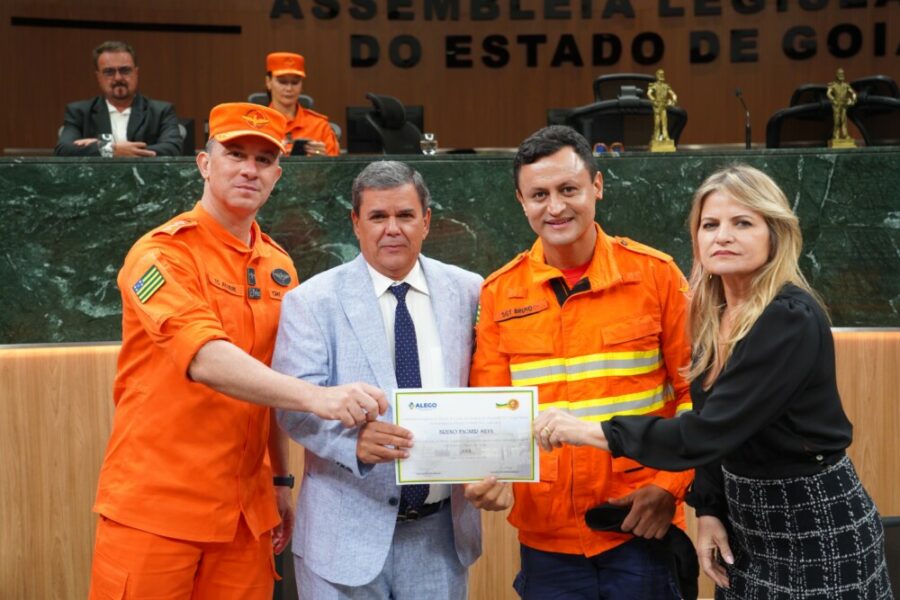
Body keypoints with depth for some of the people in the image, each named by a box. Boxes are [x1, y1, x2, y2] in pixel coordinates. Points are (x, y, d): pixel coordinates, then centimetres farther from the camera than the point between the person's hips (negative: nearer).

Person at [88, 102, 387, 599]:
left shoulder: (278, 267, 8)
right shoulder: (162, 254, -11)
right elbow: (206, 359, -27)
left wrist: (282, 481, 15)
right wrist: (317, 397, -38)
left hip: (245, 511, 5)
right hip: (155, 506, -5)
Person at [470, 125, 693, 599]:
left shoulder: (655, 274, -3)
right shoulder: (500, 293, 1)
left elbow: (697, 392, 0)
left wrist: (670, 485, -8)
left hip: (640, 528, -1)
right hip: (546, 534, 2)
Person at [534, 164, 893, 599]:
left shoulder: (792, 319, -24)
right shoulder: (716, 315, 1)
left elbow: (708, 431, -29)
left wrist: (591, 431, -26)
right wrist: (709, 510, -2)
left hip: (815, 527, -7)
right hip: (743, 514, 7)